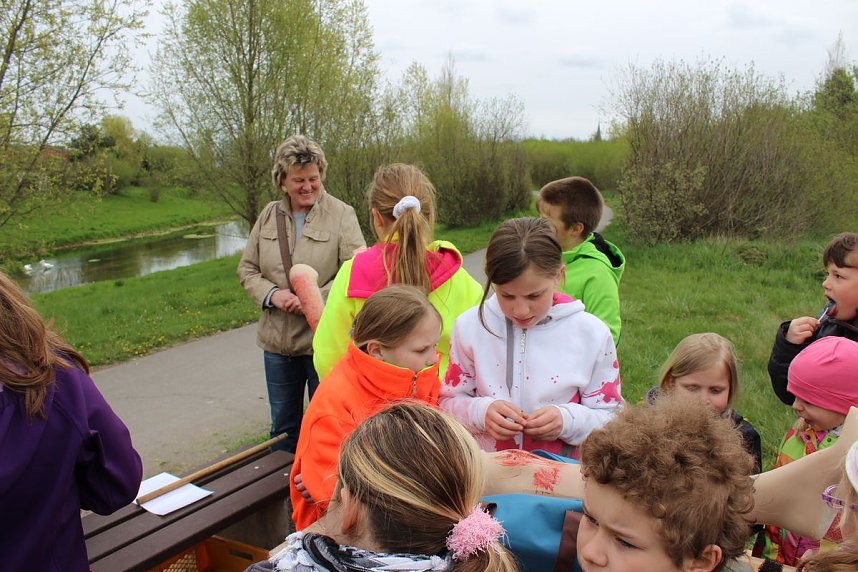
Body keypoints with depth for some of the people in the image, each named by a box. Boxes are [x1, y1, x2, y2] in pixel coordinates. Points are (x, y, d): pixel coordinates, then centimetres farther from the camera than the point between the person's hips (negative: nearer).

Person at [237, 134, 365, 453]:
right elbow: (247, 270, 8)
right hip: (277, 341, 5)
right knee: (283, 425, 21)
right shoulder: (269, 215, 5)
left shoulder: (341, 214, -9)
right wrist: (271, 294, -11)